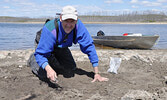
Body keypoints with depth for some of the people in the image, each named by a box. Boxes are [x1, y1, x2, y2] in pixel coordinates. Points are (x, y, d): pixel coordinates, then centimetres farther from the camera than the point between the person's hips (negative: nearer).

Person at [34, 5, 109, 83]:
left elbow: (89, 46, -27)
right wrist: (48, 69, -62)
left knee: (70, 69, 1)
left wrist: (96, 73, -28)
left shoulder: (79, 26, -33)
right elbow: (40, 54, -40)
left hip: (61, 47, 4)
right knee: (45, 73, -18)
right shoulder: (50, 30, -42)